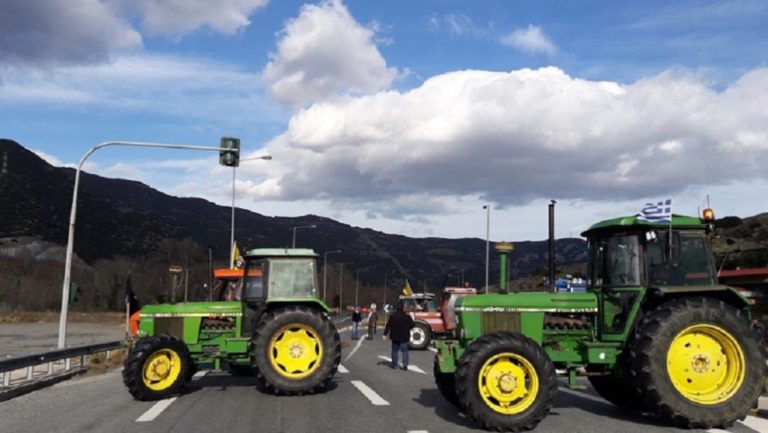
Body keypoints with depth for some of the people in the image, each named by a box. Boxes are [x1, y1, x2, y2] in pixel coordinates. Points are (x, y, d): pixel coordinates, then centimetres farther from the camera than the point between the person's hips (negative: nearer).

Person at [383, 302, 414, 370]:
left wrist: (385, 334, -6)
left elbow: (388, 326, -10)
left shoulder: (392, 316, -8)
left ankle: (394, 364, 18)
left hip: (395, 337, 0)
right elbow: (412, 325, 2)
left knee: (394, 351, 14)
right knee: (405, 351, 4)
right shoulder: (407, 316, -5)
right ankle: (405, 364, -11)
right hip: (404, 337, 0)